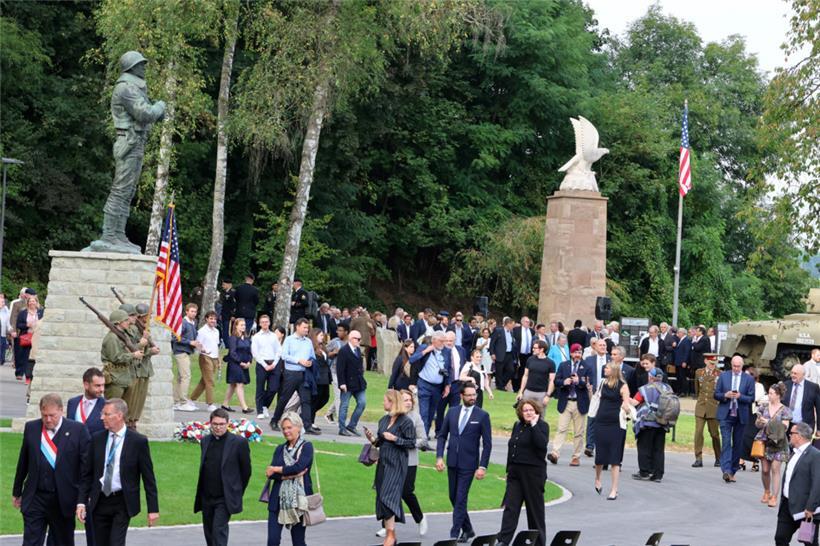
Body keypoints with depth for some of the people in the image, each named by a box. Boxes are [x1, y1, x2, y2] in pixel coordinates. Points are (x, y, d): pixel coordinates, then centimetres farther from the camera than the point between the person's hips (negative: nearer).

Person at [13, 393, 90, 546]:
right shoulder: (31, 428, 3)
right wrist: (17, 491, 17)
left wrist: (82, 500, -12)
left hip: (64, 501, -1)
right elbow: (23, 463, 13)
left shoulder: (78, 430, -6)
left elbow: (85, 468, -7)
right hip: (35, 499, 2)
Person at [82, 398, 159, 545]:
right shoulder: (97, 439, 4)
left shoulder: (138, 441, -7)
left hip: (123, 503, -4)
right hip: (99, 502, 4)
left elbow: (148, 478, -4)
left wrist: (153, 508, -6)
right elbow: (88, 473, 8)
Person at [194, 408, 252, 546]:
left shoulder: (239, 442, -8)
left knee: (219, 530, -15)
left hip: (224, 498, -6)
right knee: (209, 532, 12)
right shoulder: (205, 441, 9)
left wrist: (237, 492, 5)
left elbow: (246, 470, -1)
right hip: (206, 498, 6)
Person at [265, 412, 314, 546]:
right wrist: (290, 474, -15)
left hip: (299, 500, -4)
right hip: (279, 500, 4)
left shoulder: (306, 447, 0)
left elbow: (299, 467, -17)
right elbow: (271, 474, 0)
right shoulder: (280, 449, 13)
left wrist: (276, 469, -6)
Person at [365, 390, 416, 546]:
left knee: (387, 498, -14)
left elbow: (412, 443, -10)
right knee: (381, 497, 8)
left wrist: (395, 438, -18)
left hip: (396, 465, -8)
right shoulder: (384, 420, 13)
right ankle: (389, 531, 17)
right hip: (383, 463, 8)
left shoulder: (406, 421, -9)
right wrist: (372, 439, -2)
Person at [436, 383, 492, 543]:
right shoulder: (452, 412, 7)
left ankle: (454, 535, -5)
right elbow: (442, 435, 11)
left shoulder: (482, 415, -4)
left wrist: (482, 466, -10)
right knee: (454, 498, 11)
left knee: (460, 499, -7)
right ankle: (467, 529, 26)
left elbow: (487, 444, -4)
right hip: (452, 462, 5)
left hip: (468, 464, -5)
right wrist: (439, 456, -1)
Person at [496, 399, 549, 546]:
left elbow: (542, 444, -24)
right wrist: (508, 470, 17)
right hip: (515, 472, 6)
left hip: (533, 472, -6)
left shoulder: (542, 425, -5)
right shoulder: (517, 426, 14)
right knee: (510, 507, -3)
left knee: (535, 509, 3)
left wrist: (534, 425, -21)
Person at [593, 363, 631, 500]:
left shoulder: (622, 386, -8)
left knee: (614, 458, -3)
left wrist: (626, 406, -29)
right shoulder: (603, 383, 8)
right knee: (600, 455, 9)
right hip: (601, 422, 5)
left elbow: (627, 407, -11)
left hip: (615, 424, -5)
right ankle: (597, 479, 37)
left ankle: (614, 490, 3)